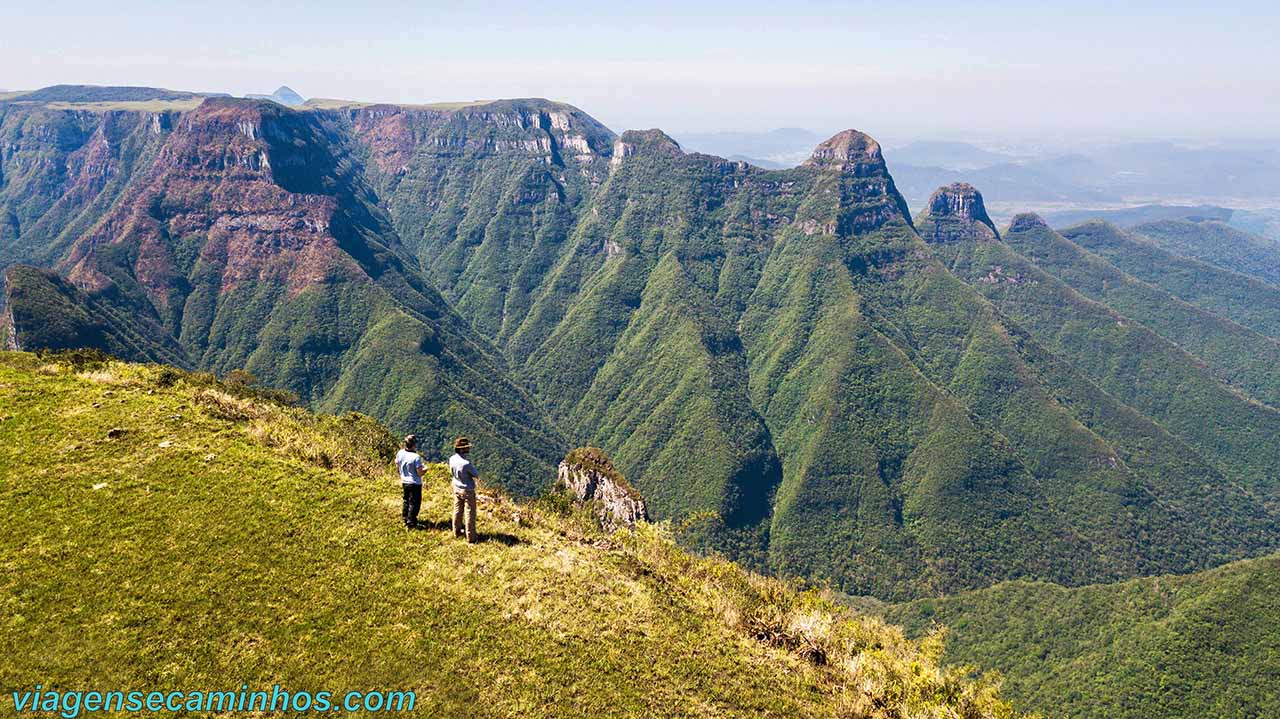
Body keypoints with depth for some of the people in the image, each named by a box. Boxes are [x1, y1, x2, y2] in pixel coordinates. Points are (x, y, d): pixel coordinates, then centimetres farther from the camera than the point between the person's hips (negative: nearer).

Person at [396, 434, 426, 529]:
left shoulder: (400, 453, -8)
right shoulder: (416, 457, -26)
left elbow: (397, 467, 6)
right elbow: (419, 473, -22)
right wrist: (425, 468, -1)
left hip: (404, 482, 6)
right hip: (415, 483, -6)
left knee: (406, 501, 25)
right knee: (414, 503, 8)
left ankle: (405, 519, 38)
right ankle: (411, 524, 13)